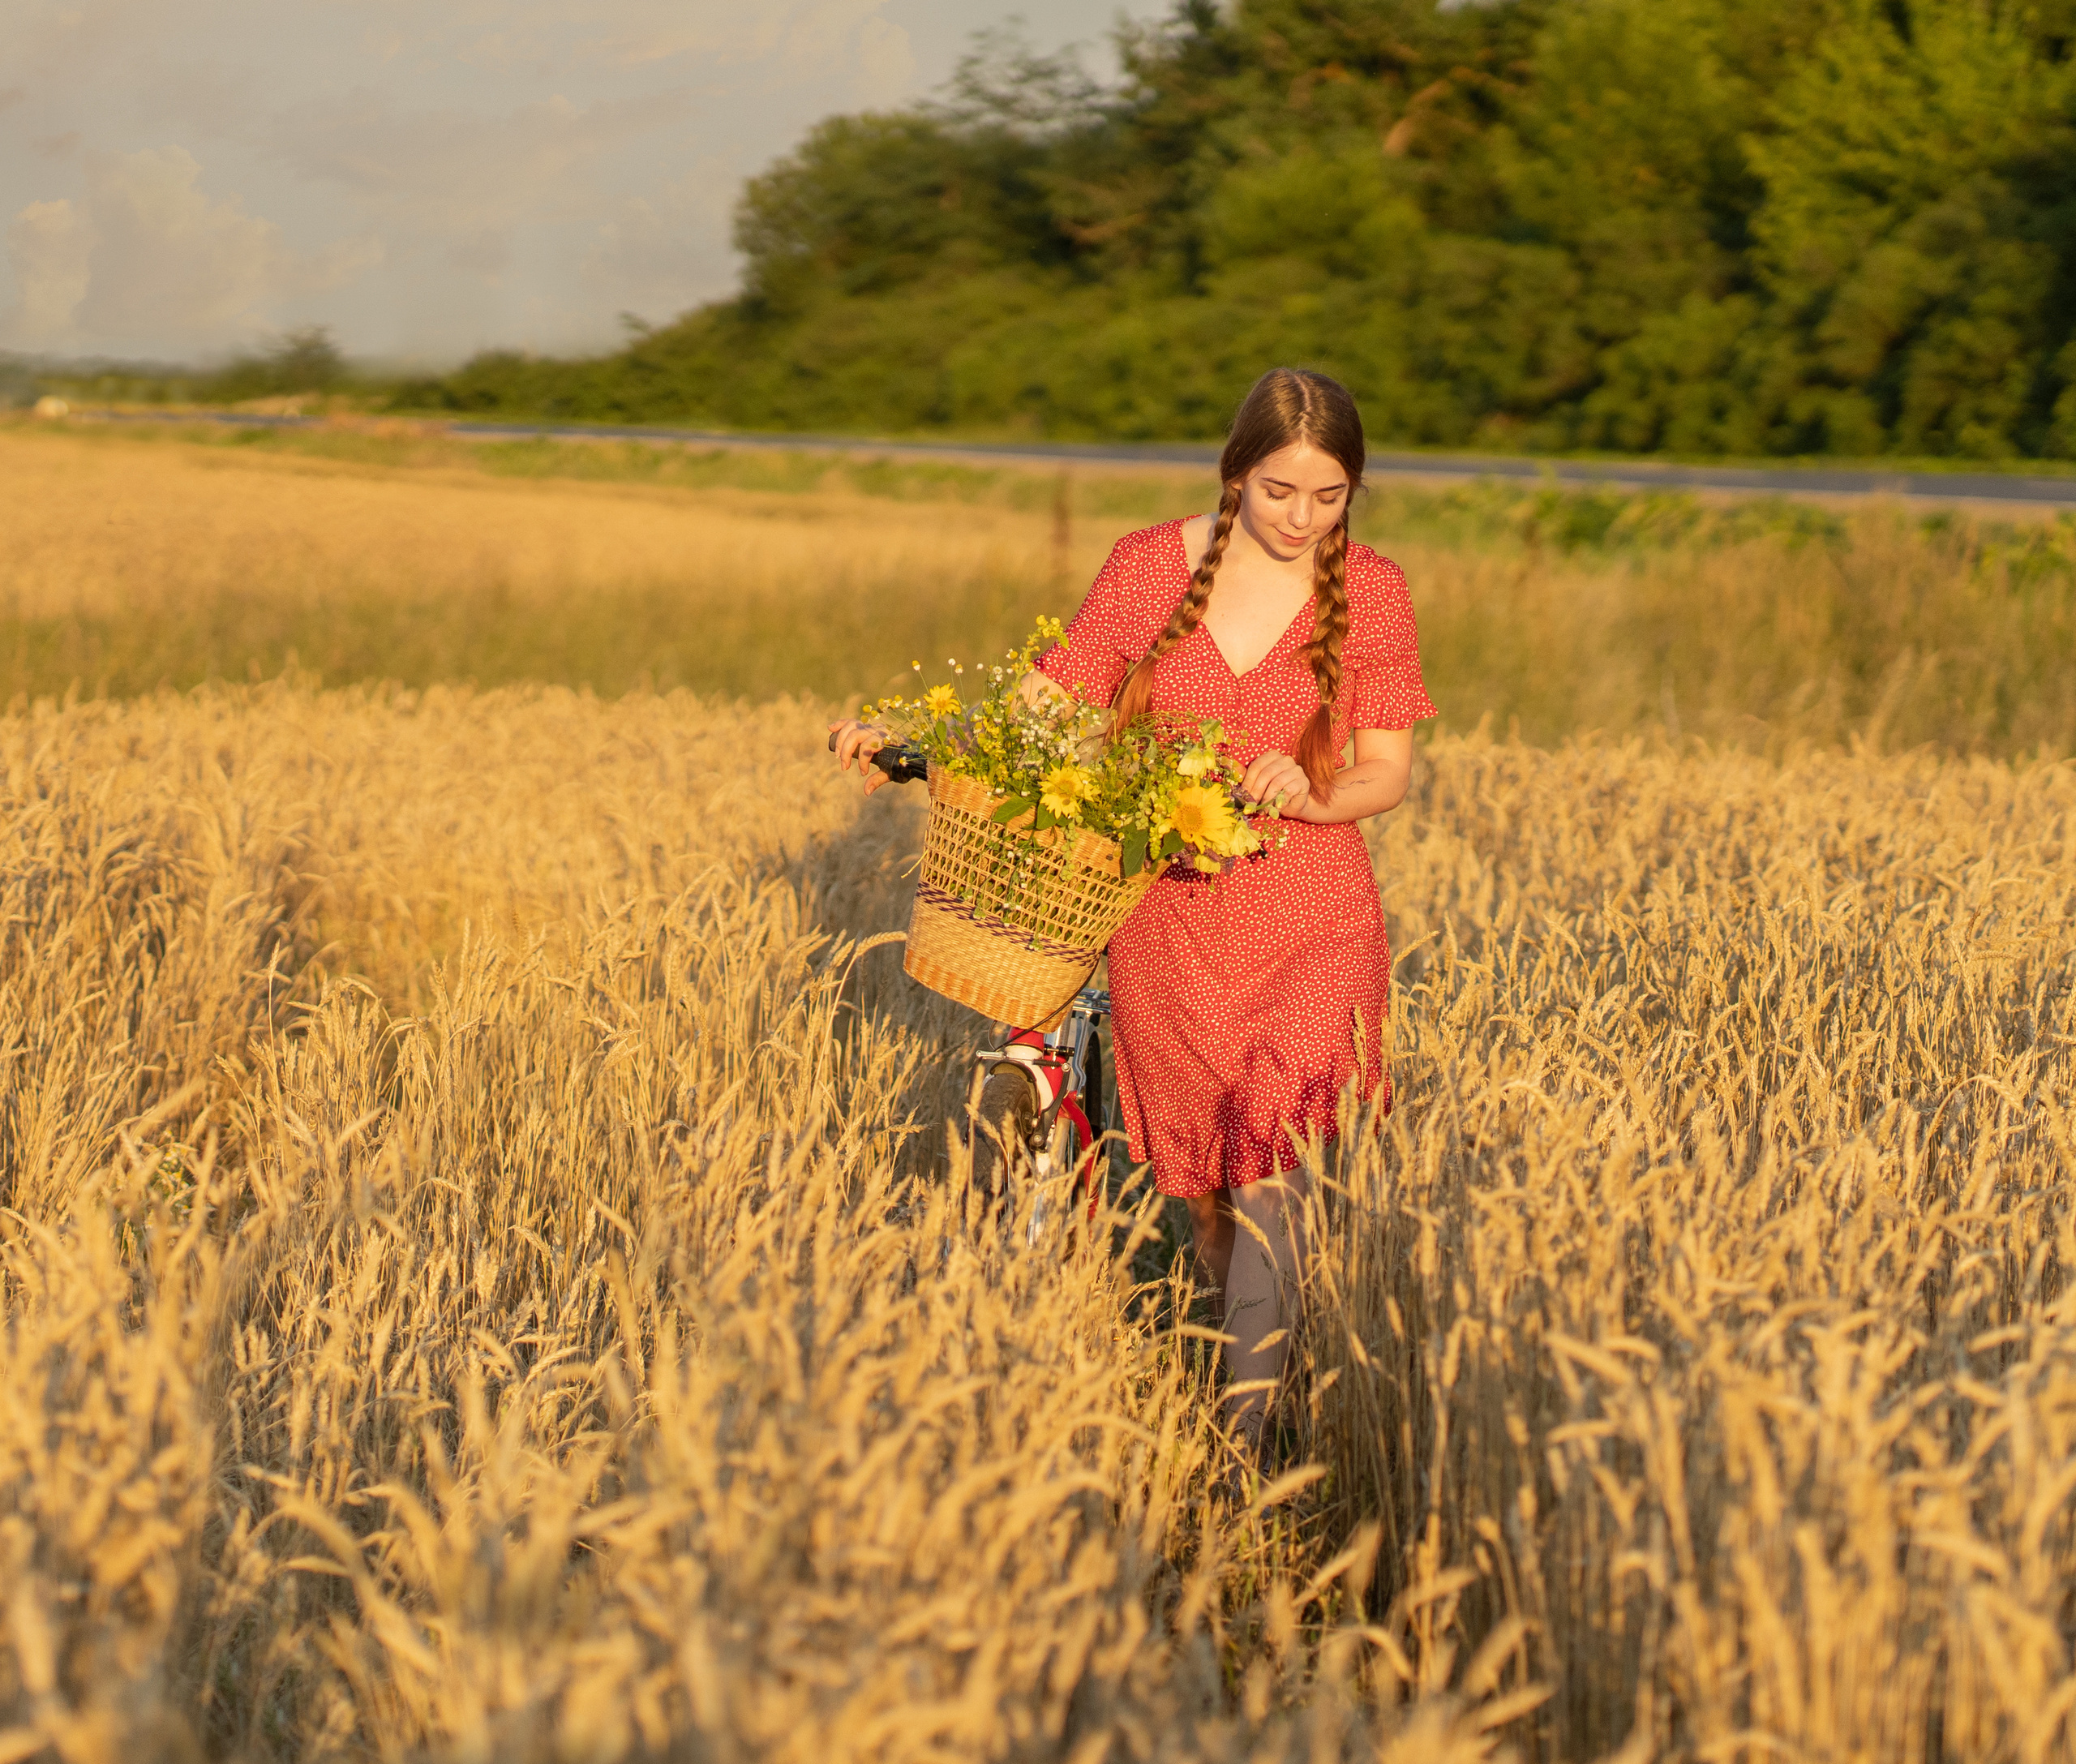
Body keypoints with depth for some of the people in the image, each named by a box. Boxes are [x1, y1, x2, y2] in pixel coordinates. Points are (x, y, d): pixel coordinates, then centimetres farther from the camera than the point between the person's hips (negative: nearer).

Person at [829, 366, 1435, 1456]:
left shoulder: (1371, 589, -2)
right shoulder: (1149, 564, -1)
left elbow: (1387, 774, 0)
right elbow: (1051, 712, 1)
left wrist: (1310, 796, -22)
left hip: (1311, 925, -2)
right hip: (1168, 919, 2)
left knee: (1275, 1171, -18)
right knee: (1201, 1184, 11)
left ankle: (1242, 1435, -17)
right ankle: (1251, 1339, 34)